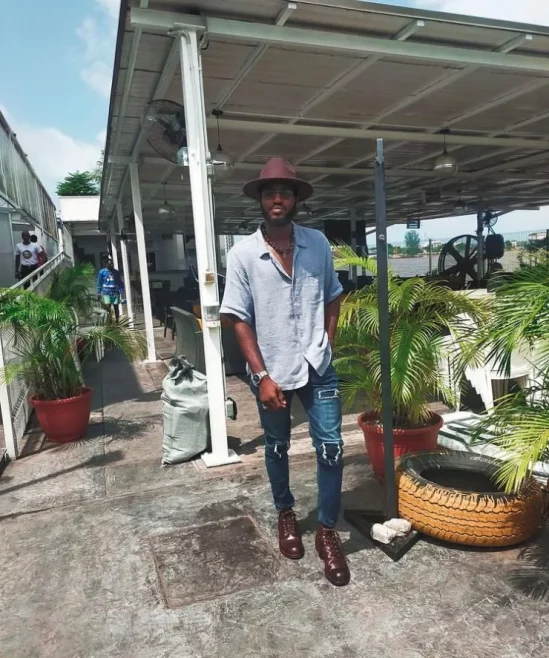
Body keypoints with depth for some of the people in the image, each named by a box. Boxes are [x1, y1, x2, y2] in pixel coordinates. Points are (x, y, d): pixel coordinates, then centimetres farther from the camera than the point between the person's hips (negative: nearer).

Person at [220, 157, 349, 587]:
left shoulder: (318, 244, -1)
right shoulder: (243, 254, -9)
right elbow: (241, 320, -9)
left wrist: (327, 343, 2)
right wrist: (262, 376, -13)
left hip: (318, 368, 1)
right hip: (272, 372, -1)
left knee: (331, 448, 0)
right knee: (277, 448, 17)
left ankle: (328, 532, 21)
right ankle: (286, 514, 42)